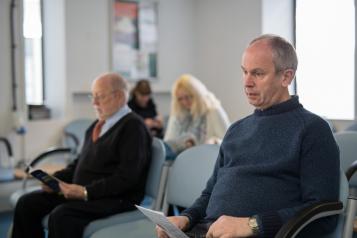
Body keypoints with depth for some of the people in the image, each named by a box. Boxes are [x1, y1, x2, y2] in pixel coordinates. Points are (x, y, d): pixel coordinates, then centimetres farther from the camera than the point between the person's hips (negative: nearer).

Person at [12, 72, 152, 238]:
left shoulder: (134, 127, -11)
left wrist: (86, 192, -22)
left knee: (61, 215, -31)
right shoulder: (98, 125, 15)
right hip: (80, 191, 9)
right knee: (27, 204, -2)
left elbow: (126, 178, -19)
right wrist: (56, 179, 4)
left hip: (115, 199, -9)